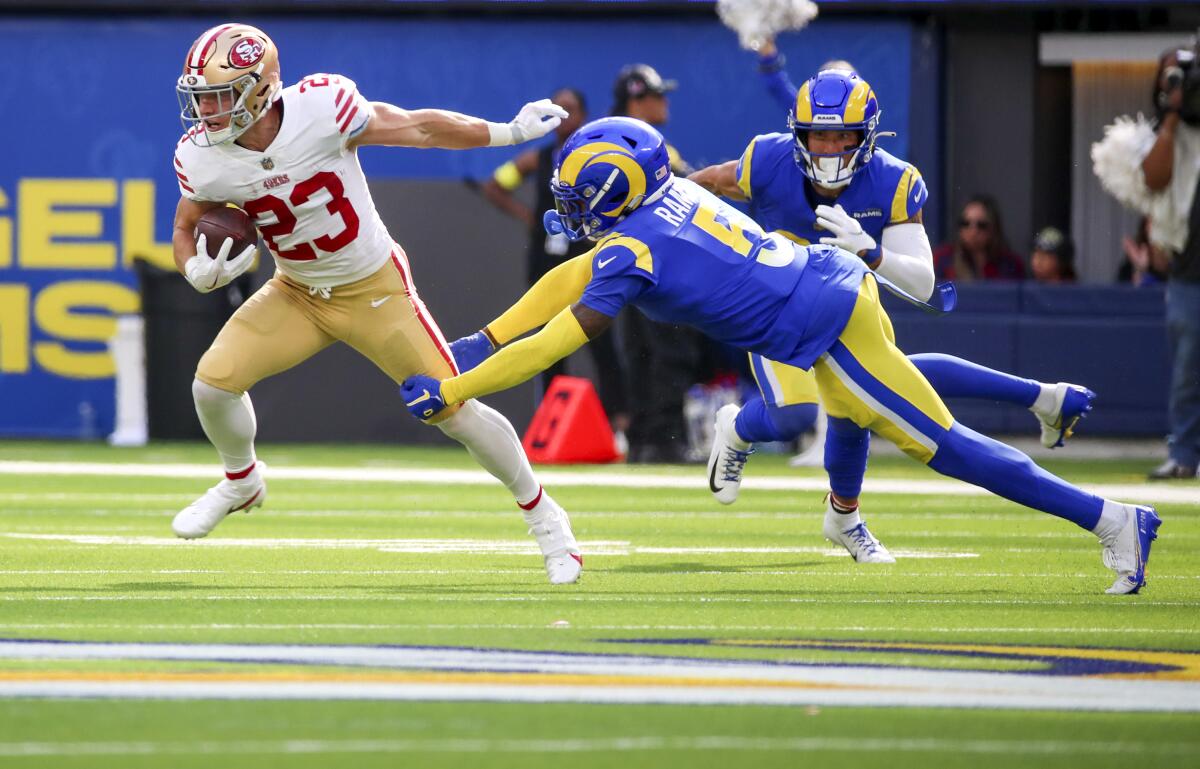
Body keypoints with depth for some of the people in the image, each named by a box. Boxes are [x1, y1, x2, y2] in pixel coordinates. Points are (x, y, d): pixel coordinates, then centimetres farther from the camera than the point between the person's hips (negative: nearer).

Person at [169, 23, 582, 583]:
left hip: (375, 289, -3)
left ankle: (542, 514, 18)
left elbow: (417, 127, -15)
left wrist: (510, 132, -7)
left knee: (456, 411, -6)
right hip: (296, 294, 3)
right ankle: (241, 483, 19)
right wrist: (198, 271, -22)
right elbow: (185, 230, 1)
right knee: (215, 379, -13)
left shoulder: (321, 108, -29)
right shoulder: (202, 158, -17)